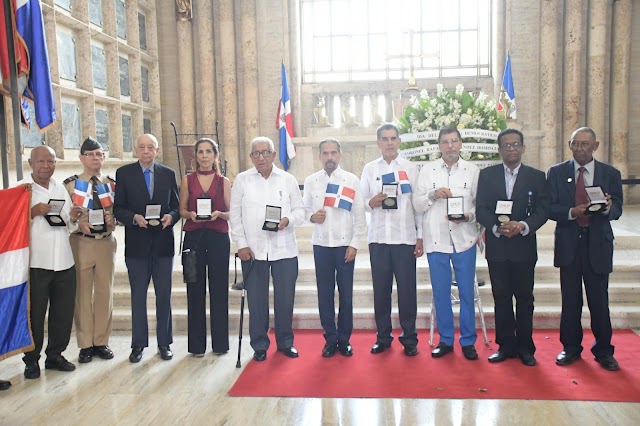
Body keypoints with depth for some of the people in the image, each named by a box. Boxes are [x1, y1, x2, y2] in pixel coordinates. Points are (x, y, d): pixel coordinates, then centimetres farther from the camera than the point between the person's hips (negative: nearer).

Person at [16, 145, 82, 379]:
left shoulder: (61, 188, 14)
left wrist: (73, 218, -3)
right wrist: (33, 212, -22)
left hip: (64, 261, 5)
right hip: (35, 262, -4)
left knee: (63, 313, 9)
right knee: (34, 314, 4)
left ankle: (55, 355, 24)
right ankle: (31, 360, 18)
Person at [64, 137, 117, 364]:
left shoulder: (112, 183, 7)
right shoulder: (70, 183, 1)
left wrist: (113, 220, -9)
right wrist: (79, 223, -17)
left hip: (106, 242, 2)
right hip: (80, 242, -2)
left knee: (105, 292, 7)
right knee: (82, 293, 4)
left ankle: (101, 341, 20)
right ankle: (85, 344, 16)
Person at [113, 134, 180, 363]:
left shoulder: (168, 174, 7)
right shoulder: (124, 173, 3)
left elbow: (176, 206, 9)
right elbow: (118, 208, 1)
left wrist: (170, 216, -13)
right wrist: (135, 218, -17)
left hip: (163, 242, 1)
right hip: (137, 243, -1)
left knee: (164, 295, 7)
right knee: (138, 295, 7)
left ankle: (164, 343, 18)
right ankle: (138, 344, 17)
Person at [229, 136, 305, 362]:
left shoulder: (288, 180, 7)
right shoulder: (241, 180, 6)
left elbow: (300, 210, 7)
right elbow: (235, 215, 4)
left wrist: (288, 220, -15)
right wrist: (241, 244, -3)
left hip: (284, 249, 1)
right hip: (253, 250, 0)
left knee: (285, 298, 7)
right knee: (256, 299, 5)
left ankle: (285, 342, 24)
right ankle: (259, 345, 20)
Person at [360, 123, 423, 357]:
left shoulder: (411, 168, 6)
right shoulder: (369, 169, 10)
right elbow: (361, 201, 9)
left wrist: (420, 236, -1)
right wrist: (371, 203, -14)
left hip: (405, 237, -1)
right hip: (378, 237, 1)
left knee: (407, 289, 2)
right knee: (381, 289, 6)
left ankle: (409, 338, 15)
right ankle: (383, 337, 19)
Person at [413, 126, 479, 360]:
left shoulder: (473, 171, 6)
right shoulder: (427, 170, 7)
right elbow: (417, 204, 4)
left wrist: (468, 216, -15)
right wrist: (432, 194, -14)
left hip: (464, 240, 0)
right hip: (436, 239, 1)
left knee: (467, 292, 4)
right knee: (440, 293, 7)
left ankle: (468, 341, 18)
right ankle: (445, 340, 21)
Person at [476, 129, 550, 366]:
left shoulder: (536, 177, 6)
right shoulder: (487, 175, 7)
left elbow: (543, 210, -2)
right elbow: (481, 209, 0)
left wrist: (523, 226, -19)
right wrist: (497, 227, -16)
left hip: (524, 245, 0)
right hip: (496, 246, 1)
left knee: (524, 297, 5)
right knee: (501, 297, 7)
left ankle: (525, 347, 18)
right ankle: (506, 346, 18)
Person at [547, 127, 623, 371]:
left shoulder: (610, 174, 6)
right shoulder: (557, 173, 5)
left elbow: (617, 209, 0)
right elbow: (549, 208, -2)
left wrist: (608, 208, -23)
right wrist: (572, 212, -20)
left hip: (598, 243, 0)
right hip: (569, 244, 0)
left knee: (600, 301, 3)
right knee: (570, 300, 8)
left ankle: (603, 351, 19)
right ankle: (571, 348, 22)